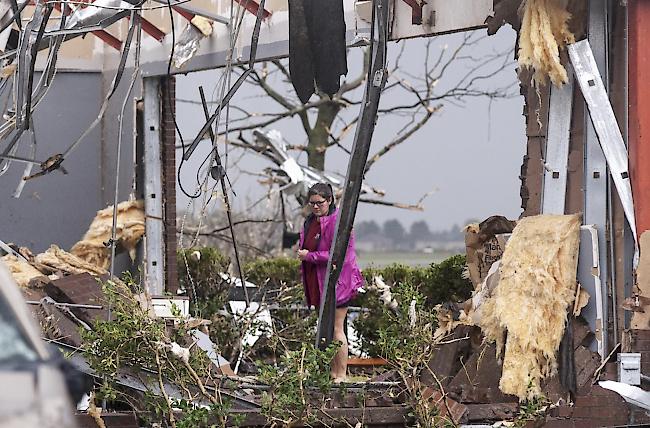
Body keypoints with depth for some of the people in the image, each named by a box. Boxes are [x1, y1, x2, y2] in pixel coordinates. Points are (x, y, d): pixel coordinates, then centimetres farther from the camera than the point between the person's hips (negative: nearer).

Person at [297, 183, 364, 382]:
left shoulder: (338, 223, -15)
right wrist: (302, 255, 8)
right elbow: (305, 249, 27)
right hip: (316, 282, 9)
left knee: (336, 329, -7)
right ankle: (333, 372, 19)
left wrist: (310, 256, -17)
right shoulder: (310, 222, 13)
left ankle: (342, 375, -3)